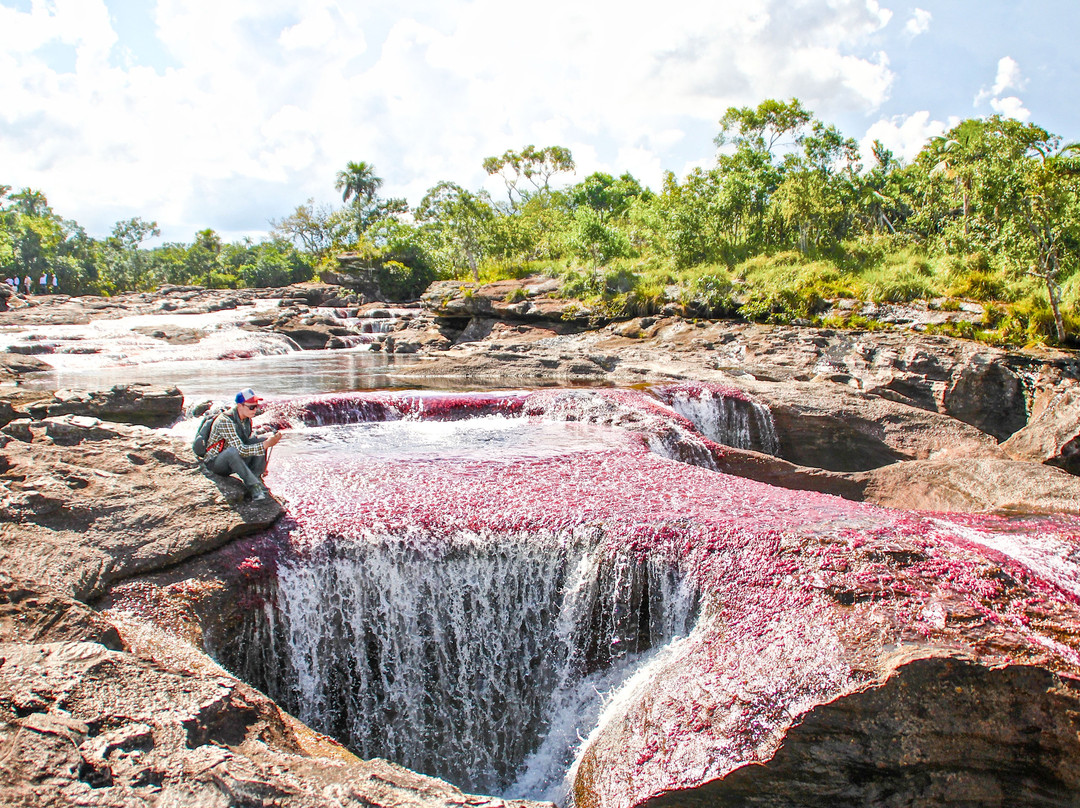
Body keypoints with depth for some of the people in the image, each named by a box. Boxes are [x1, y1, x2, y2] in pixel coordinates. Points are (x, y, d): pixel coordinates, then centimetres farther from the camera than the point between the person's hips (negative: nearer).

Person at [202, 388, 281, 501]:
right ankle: (254, 487, -36)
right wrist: (267, 444, -31)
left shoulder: (247, 419, -1)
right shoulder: (225, 421, -27)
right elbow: (241, 450, -31)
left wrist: (260, 465, 4)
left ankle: (256, 478, -18)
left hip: (236, 459, 8)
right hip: (215, 462, -8)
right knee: (233, 451, -40)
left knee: (262, 441, -10)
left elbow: (246, 443, 13)